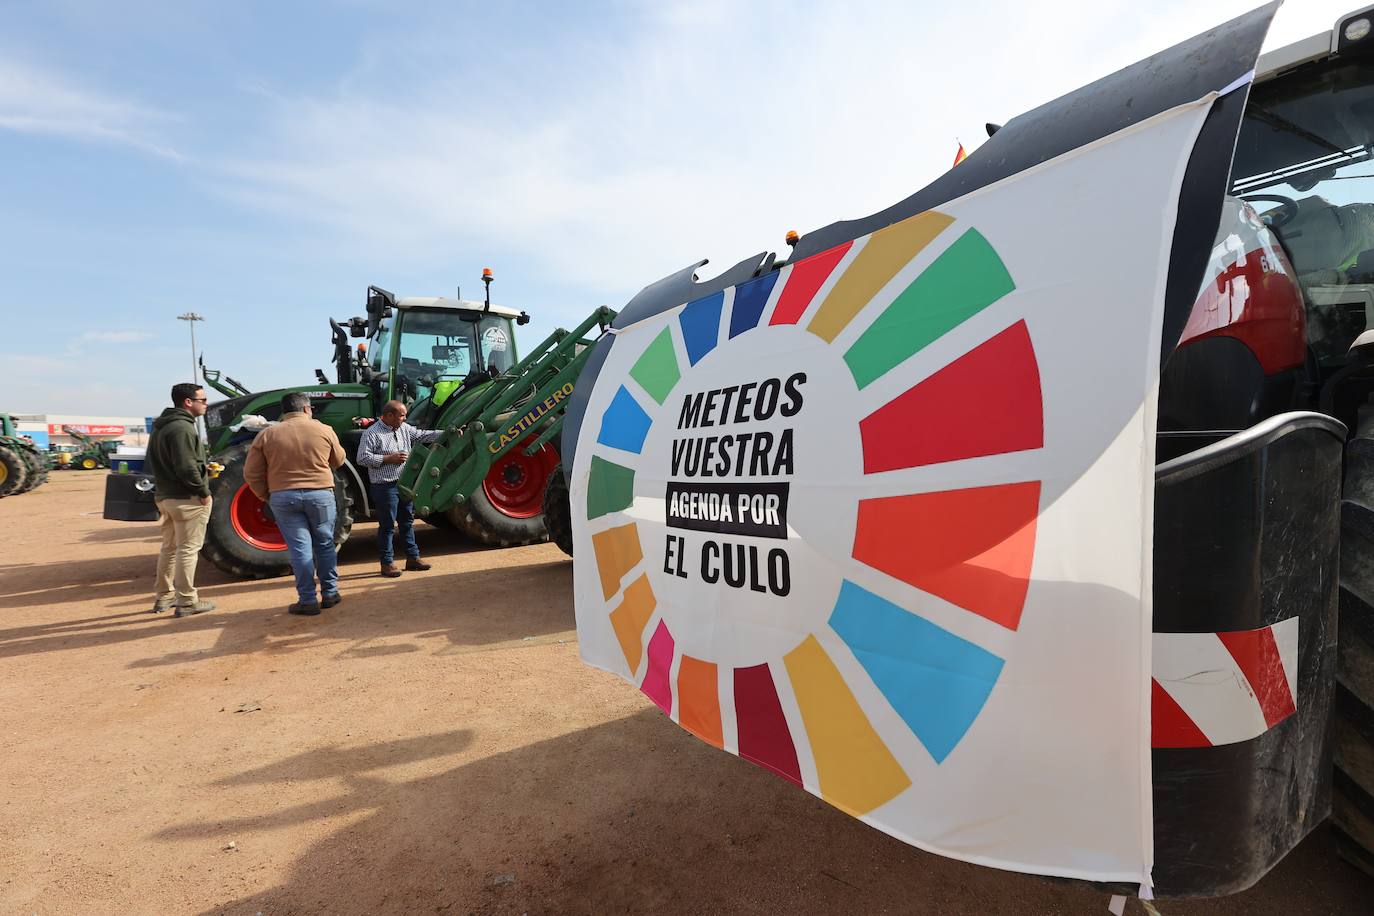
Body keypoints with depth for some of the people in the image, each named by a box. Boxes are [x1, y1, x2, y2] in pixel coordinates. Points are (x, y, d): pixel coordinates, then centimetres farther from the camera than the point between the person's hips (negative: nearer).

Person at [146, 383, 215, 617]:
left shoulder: (161, 426, 14)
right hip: (187, 498, -10)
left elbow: (155, 462, 19)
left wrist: (164, 487, 20)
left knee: (169, 547, 18)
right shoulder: (182, 428, -19)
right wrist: (203, 491, -15)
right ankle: (186, 602, 3)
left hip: (166, 496, 10)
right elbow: (186, 467, -24)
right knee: (188, 549, -3)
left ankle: (164, 597, 27)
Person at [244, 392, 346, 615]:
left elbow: (252, 474, 0)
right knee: (324, 544, 14)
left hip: (283, 497, 0)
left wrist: (266, 496, 12)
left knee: (300, 548, 4)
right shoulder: (324, 430, -1)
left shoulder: (267, 435, 1)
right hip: (320, 494, 0)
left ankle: (307, 600, 7)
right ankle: (330, 593, 20)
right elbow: (338, 461, 13)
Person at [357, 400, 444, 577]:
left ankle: (413, 557, 25)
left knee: (407, 522, 15)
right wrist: (388, 458, -16)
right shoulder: (372, 433, -11)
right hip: (385, 487, -7)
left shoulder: (404, 428, 10)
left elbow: (423, 435, 14)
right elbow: (362, 458, -15)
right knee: (387, 525, 0)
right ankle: (387, 563, 10)